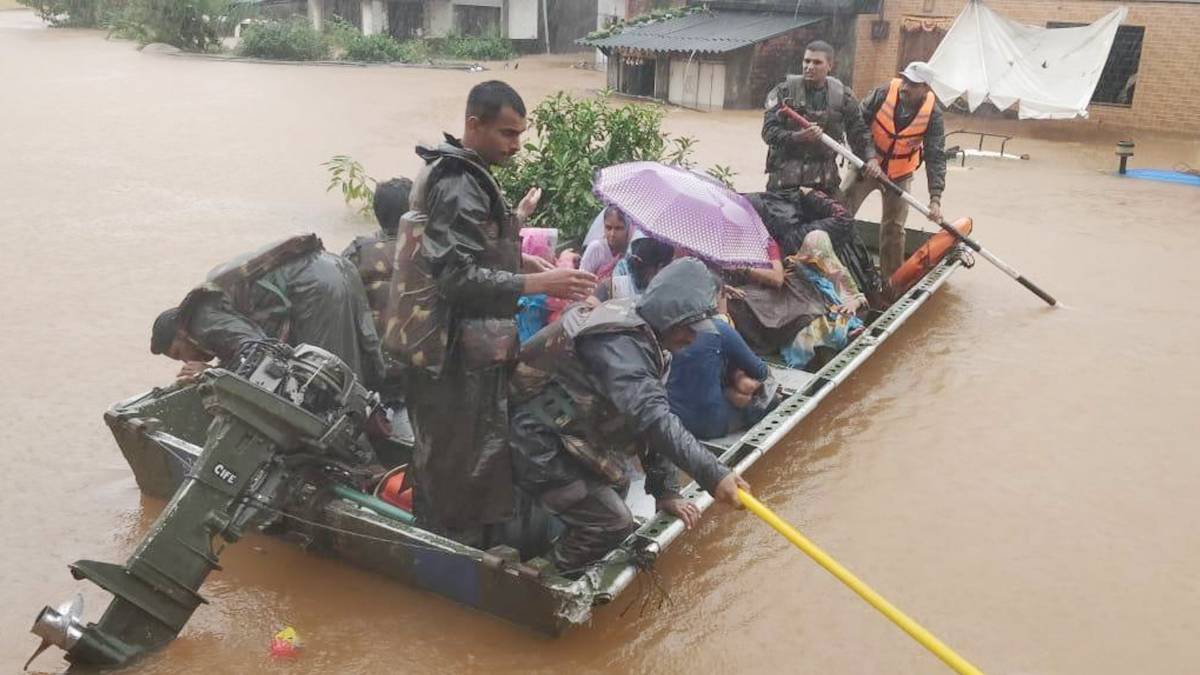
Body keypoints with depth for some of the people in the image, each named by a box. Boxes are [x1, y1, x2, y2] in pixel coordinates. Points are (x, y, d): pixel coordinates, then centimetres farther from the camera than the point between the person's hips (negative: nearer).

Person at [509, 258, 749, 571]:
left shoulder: (642, 336, 5)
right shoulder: (618, 341, -27)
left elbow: (656, 416, 7)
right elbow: (650, 416, -41)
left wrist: (665, 491, 5)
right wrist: (712, 474, -46)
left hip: (566, 437, 11)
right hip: (539, 448, -11)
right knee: (611, 522, -12)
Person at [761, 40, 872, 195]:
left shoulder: (842, 95, 7)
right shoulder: (784, 91, 0)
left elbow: (859, 132, 13)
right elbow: (769, 131, -8)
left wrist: (869, 158, -2)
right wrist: (798, 137, -24)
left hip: (824, 179, 2)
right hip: (784, 177, -2)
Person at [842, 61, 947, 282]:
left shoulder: (932, 114, -19)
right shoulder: (883, 94, -21)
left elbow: (935, 157, -20)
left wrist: (935, 198, -28)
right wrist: (868, 158, -26)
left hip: (900, 174, 0)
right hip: (867, 165, 0)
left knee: (894, 228, 5)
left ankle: (891, 279, 20)